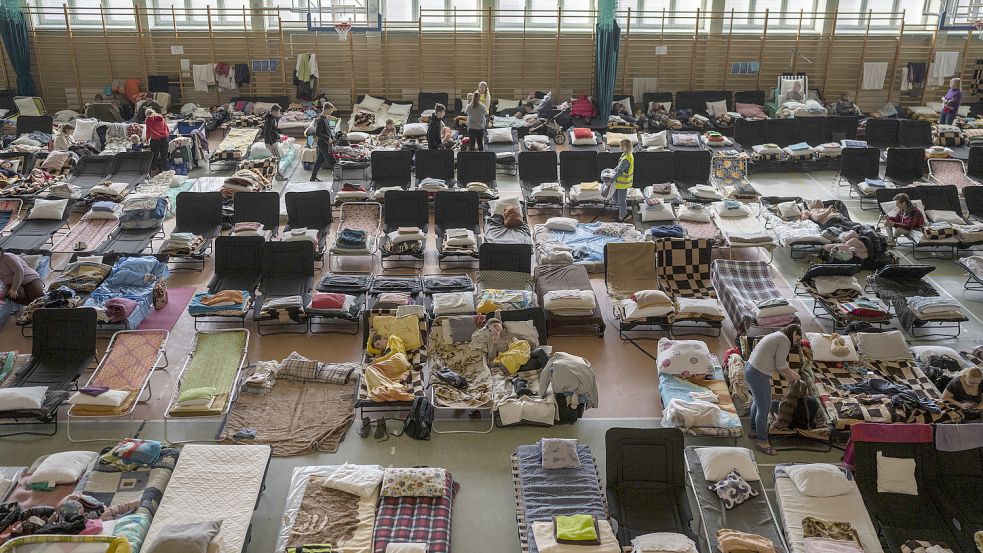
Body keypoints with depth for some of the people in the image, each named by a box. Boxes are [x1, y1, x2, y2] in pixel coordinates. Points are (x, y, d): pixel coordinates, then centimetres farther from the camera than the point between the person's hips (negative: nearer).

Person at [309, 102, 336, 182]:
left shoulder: (326, 119, 11)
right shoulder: (320, 120, -18)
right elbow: (317, 133, -22)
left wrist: (332, 138, 11)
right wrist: (328, 138, -19)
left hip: (326, 143, 10)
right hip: (323, 143, -10)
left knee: (320, 160, 15)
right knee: (331, 161, -6)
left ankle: (313, 177, 22)